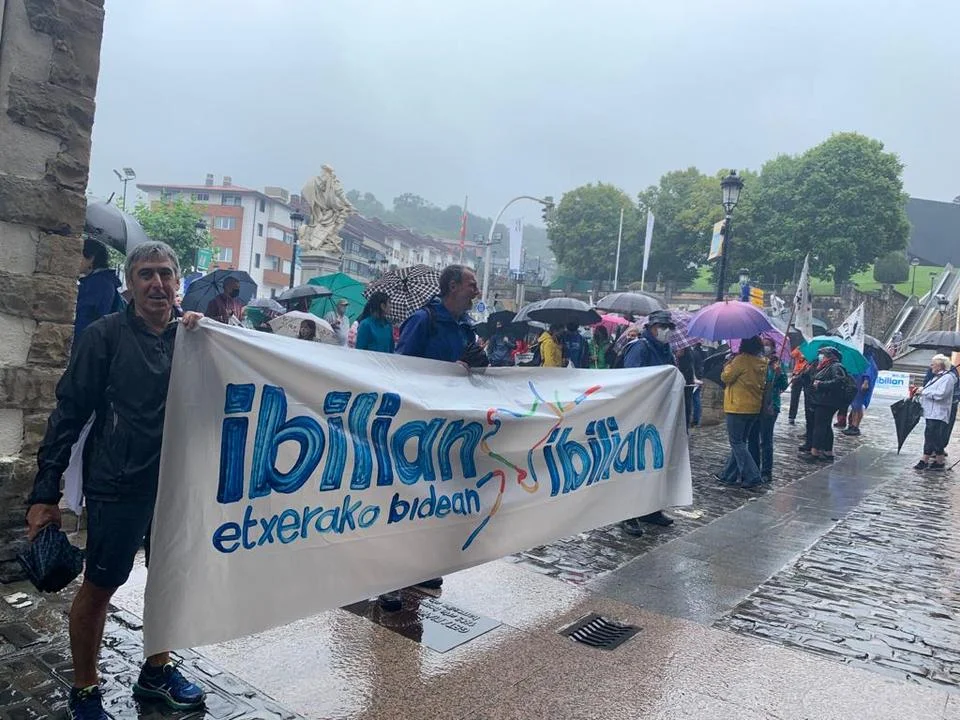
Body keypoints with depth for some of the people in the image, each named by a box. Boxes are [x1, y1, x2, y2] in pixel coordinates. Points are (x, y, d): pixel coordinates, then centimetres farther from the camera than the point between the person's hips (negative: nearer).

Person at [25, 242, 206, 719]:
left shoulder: (193, 334, 2)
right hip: (118, 487, -4)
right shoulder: (105, 335, -8)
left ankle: (157, 672, 39)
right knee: (99, 587, 9)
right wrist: (45, 492, -9)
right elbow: (69, 412, -7)